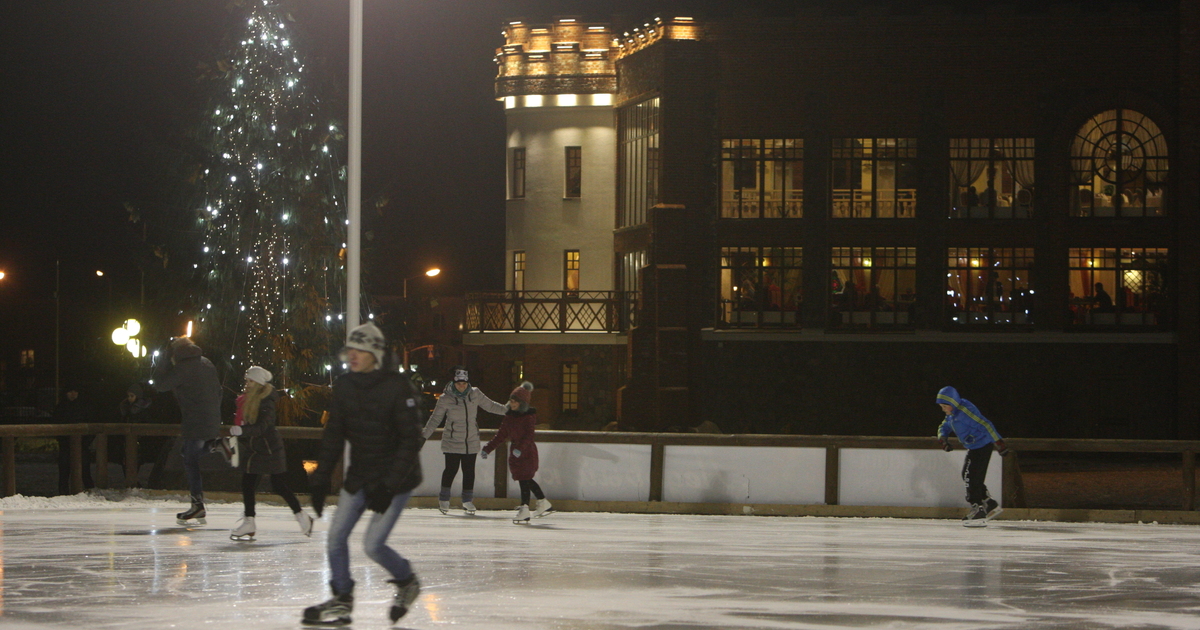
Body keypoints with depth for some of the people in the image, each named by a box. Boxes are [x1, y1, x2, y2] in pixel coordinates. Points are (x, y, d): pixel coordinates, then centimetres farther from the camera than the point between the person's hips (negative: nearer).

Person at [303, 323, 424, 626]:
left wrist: (389, 485, -22)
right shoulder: (344, 386, 0)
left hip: (396, 476, -6)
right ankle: (342, 601, 13)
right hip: (359, 475, 6)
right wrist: (321, 479, 0)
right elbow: (334, 435, 6)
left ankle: (408, 582, 16)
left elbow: (410, 440, -17)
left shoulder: (397, 388, -18)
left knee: (373, 544, -11)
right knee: (336, 536, 0)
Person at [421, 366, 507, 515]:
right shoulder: (445, 399, -9)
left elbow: (489, 405, 14)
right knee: (451, 469, -4)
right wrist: (424, 436, -11)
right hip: (452, 442, -3)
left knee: (469, 471, 6)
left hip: (471, 442, 3)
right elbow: (435, 419, -5)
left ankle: (467, 501, 18)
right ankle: (444, 500, 11)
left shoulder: (475, 394, 1)